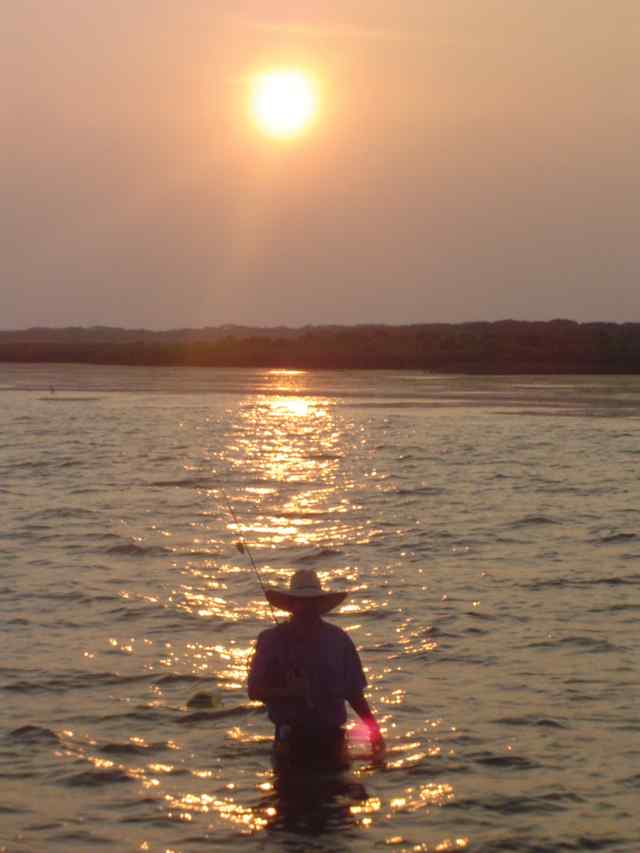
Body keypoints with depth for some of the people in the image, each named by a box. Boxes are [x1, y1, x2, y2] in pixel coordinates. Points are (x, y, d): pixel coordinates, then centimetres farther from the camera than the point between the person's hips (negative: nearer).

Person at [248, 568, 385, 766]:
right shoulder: (271, 640, -1)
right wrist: (288, 692, -19)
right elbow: (255, 691, -2)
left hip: (330, 738, 2)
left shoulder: (338, 640, 6)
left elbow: (354, 693, 11)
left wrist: (373, 729, 2)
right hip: (292, 739, -2)